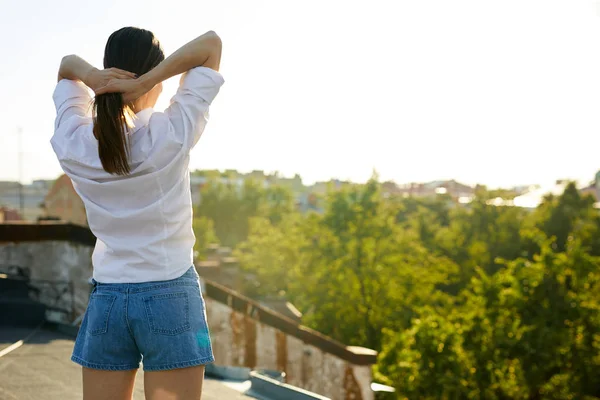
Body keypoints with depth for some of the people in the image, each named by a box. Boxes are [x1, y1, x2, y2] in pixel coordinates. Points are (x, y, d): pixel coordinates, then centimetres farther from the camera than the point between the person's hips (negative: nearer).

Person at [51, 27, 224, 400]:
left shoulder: (74, 143, -3)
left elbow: (67, 65, 14)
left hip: (106, 299, 4)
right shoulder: (171, 135, -12)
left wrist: (89, 75, -9)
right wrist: (145, 82, -17)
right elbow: (211, 43, -5)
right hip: (170, 296, -4)